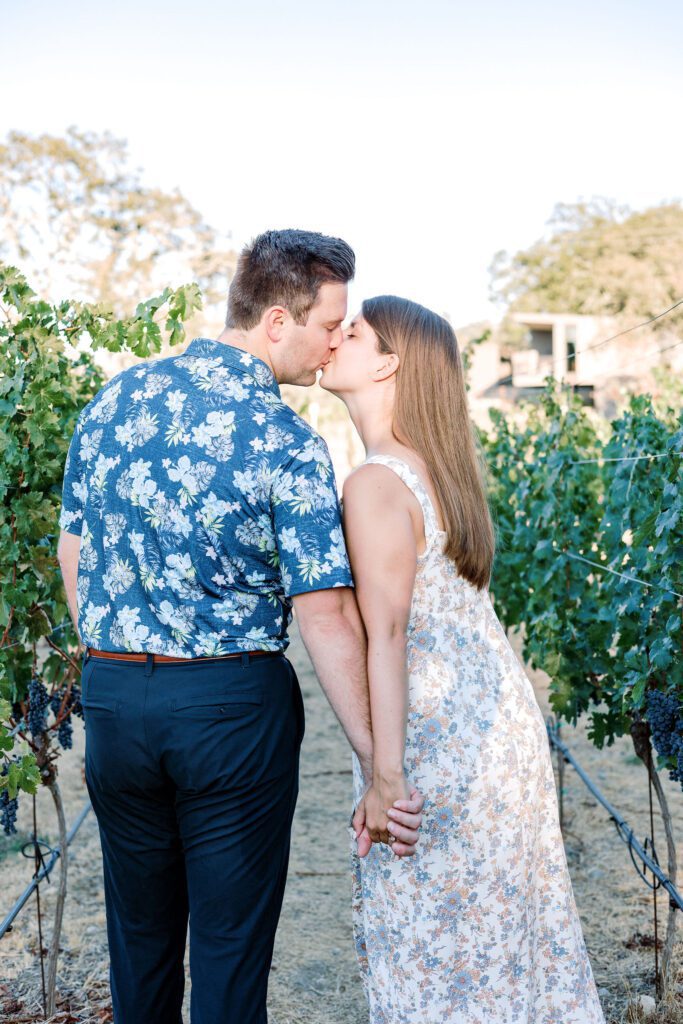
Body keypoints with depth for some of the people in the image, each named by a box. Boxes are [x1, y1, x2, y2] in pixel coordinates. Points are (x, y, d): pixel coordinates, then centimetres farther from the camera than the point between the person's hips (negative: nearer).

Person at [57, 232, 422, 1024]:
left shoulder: (115, 397, 3)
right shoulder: (287, 444, -14)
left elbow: (72, 554, 9)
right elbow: (324, 615, -18)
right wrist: (377, 762, -14)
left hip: (111, 694, 5)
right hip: (234, 703, -5)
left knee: (139, 932, 21)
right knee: (230, 943, 11)